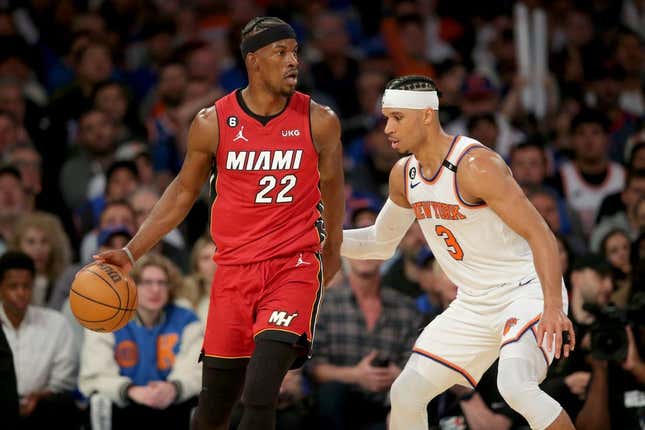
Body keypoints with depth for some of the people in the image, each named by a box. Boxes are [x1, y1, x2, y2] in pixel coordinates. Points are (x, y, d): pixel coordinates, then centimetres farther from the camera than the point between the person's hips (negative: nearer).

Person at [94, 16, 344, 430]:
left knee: (259, 396, -19)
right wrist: (132, 252, 5)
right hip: (234, 269, 2)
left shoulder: (320, 122, -4)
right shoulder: (213, 124, -2)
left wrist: (333, 249, 27)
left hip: (295, 267, -2)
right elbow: (183, 191, 11)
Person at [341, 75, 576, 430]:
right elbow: (381, 241, 22)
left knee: (515, 386, -32)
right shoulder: (404, 175, 4)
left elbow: (540, 235, -26)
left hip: (526, 291, -8)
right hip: (474, 305, 8)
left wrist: (553, 306, -38)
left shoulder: (476, 165, -22)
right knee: (405, 394, 3)